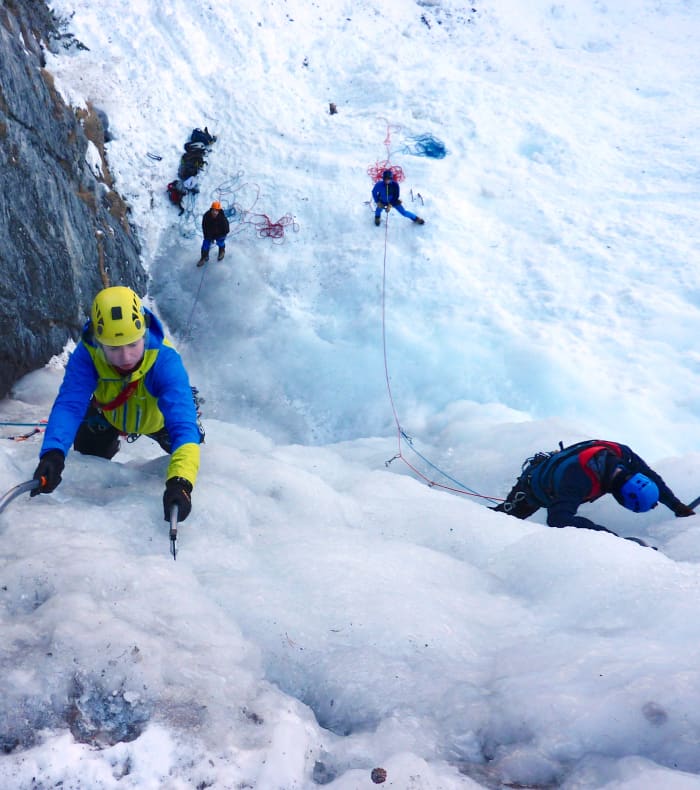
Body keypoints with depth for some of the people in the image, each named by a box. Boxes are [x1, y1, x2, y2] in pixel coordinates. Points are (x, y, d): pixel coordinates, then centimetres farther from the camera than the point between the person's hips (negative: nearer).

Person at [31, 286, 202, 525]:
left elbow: (182, 424, -54)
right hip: (108, 414, 1)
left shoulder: (165, 361, -45)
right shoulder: (87, 354, -39)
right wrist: (53, 454, -65)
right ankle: (111, 443, 41)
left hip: (157, 417, -1)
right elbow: (69, 405, -45)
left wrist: (180, 481, -70)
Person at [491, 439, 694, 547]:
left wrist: (679, 508, -12)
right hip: (534, 490, -6)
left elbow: (652, 479, -11)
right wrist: (607, 535, -63)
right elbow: (557, 519, -57)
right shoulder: (578, 479, -50)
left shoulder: (622, 455, -30)